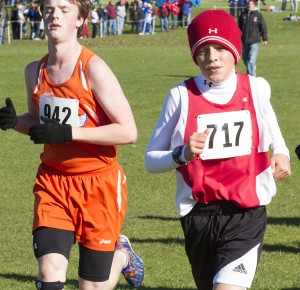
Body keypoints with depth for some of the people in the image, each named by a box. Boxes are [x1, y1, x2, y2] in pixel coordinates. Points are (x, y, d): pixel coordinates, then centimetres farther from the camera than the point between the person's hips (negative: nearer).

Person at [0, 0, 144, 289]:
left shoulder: (93, 69, -15)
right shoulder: (35, 71, 3)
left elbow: (128, 131, -19)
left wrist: (68, 133, -24)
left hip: (98, 181, -4)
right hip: (53, 180, 4)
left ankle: (121, 254, 38)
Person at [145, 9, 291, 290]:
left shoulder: (256, 88, 1)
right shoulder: (182, 95, -4)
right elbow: (151, 159, 0)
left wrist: (281, 153, 8)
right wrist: (182, 154, -20)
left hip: (246, 211, -1)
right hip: (198, 213, 1)